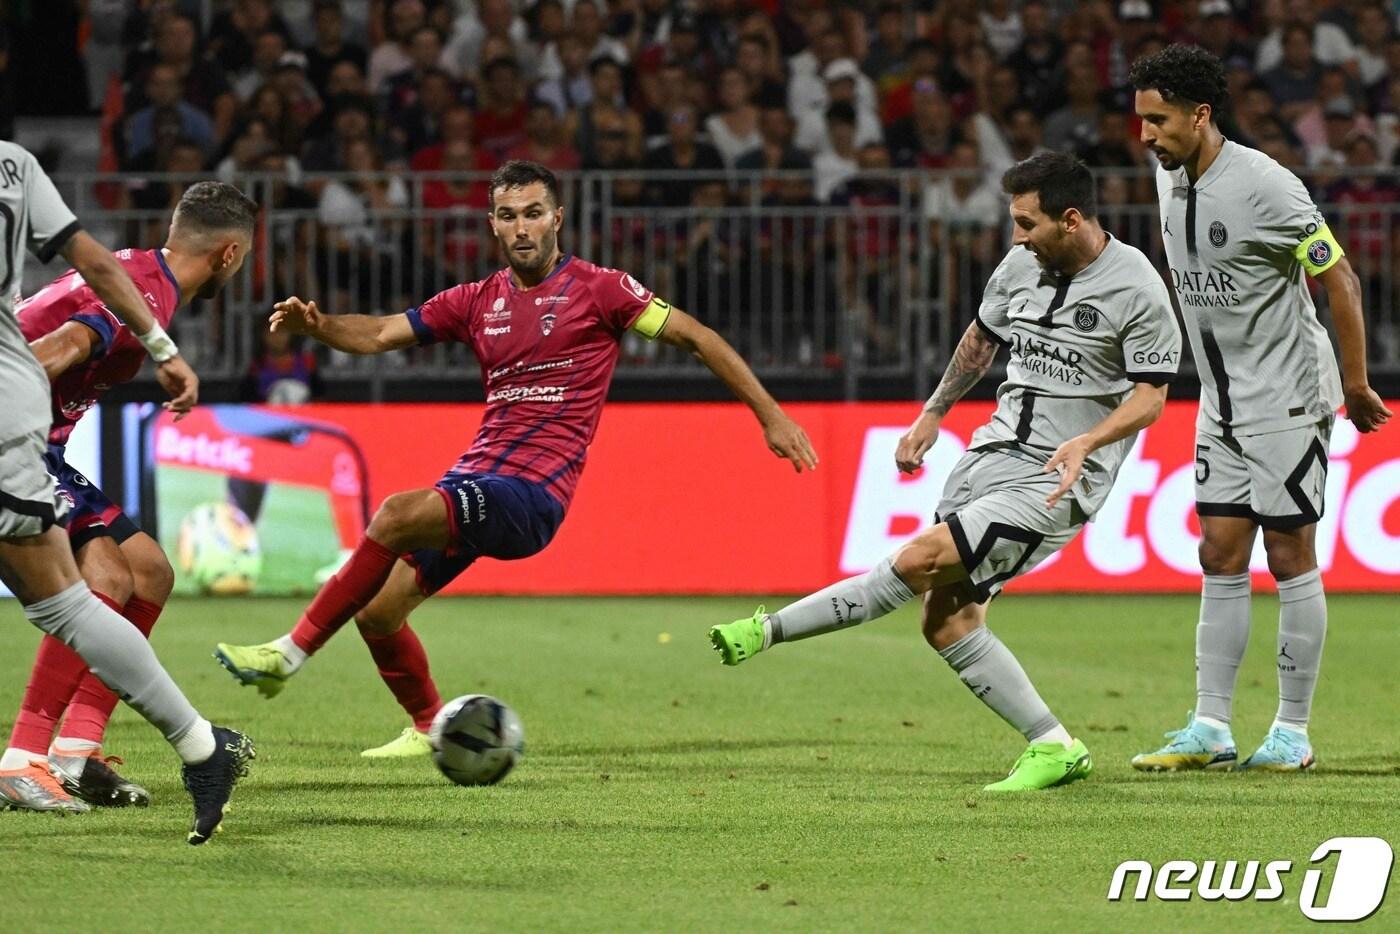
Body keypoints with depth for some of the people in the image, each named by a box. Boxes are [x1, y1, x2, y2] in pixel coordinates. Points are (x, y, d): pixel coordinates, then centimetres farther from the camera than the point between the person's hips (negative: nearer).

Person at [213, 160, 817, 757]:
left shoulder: (598, 290, -1)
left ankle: (291, 652, -23)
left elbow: (695, 337, 2)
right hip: (476, 478, 7)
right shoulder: (478, 301, 14)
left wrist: (771, 415, 0)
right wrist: (316, 324, -9)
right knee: (378, 612, 1)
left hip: (534, 490, -7)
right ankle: (430, 728, 26)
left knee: (397, 514, -29)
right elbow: (379, 334, 13)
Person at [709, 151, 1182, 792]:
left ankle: (770, 630, -11)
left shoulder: (1136, 289, -12)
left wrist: (1085, 442, -26)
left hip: (1058, 481, -8)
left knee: (919, 561, -19)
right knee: (946, 620, -2)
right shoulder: (1021, 264, 7)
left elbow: (1150, 397, -11)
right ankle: (1053, 748, 3)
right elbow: (982, 338, 25)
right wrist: (933, 415, 26)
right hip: (992, 452, 8)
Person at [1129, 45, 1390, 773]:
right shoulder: (1169, 177, 4)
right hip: (1221, 405, 7)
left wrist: (1356, 387, -10)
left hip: (1288, 402, -7)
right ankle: (1210, 729, 6)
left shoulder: (1264, 188, -20)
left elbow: (1339, 281, -15)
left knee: (1290, 558, -2)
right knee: (1220, 559, 5)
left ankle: (1293, 732, 4)